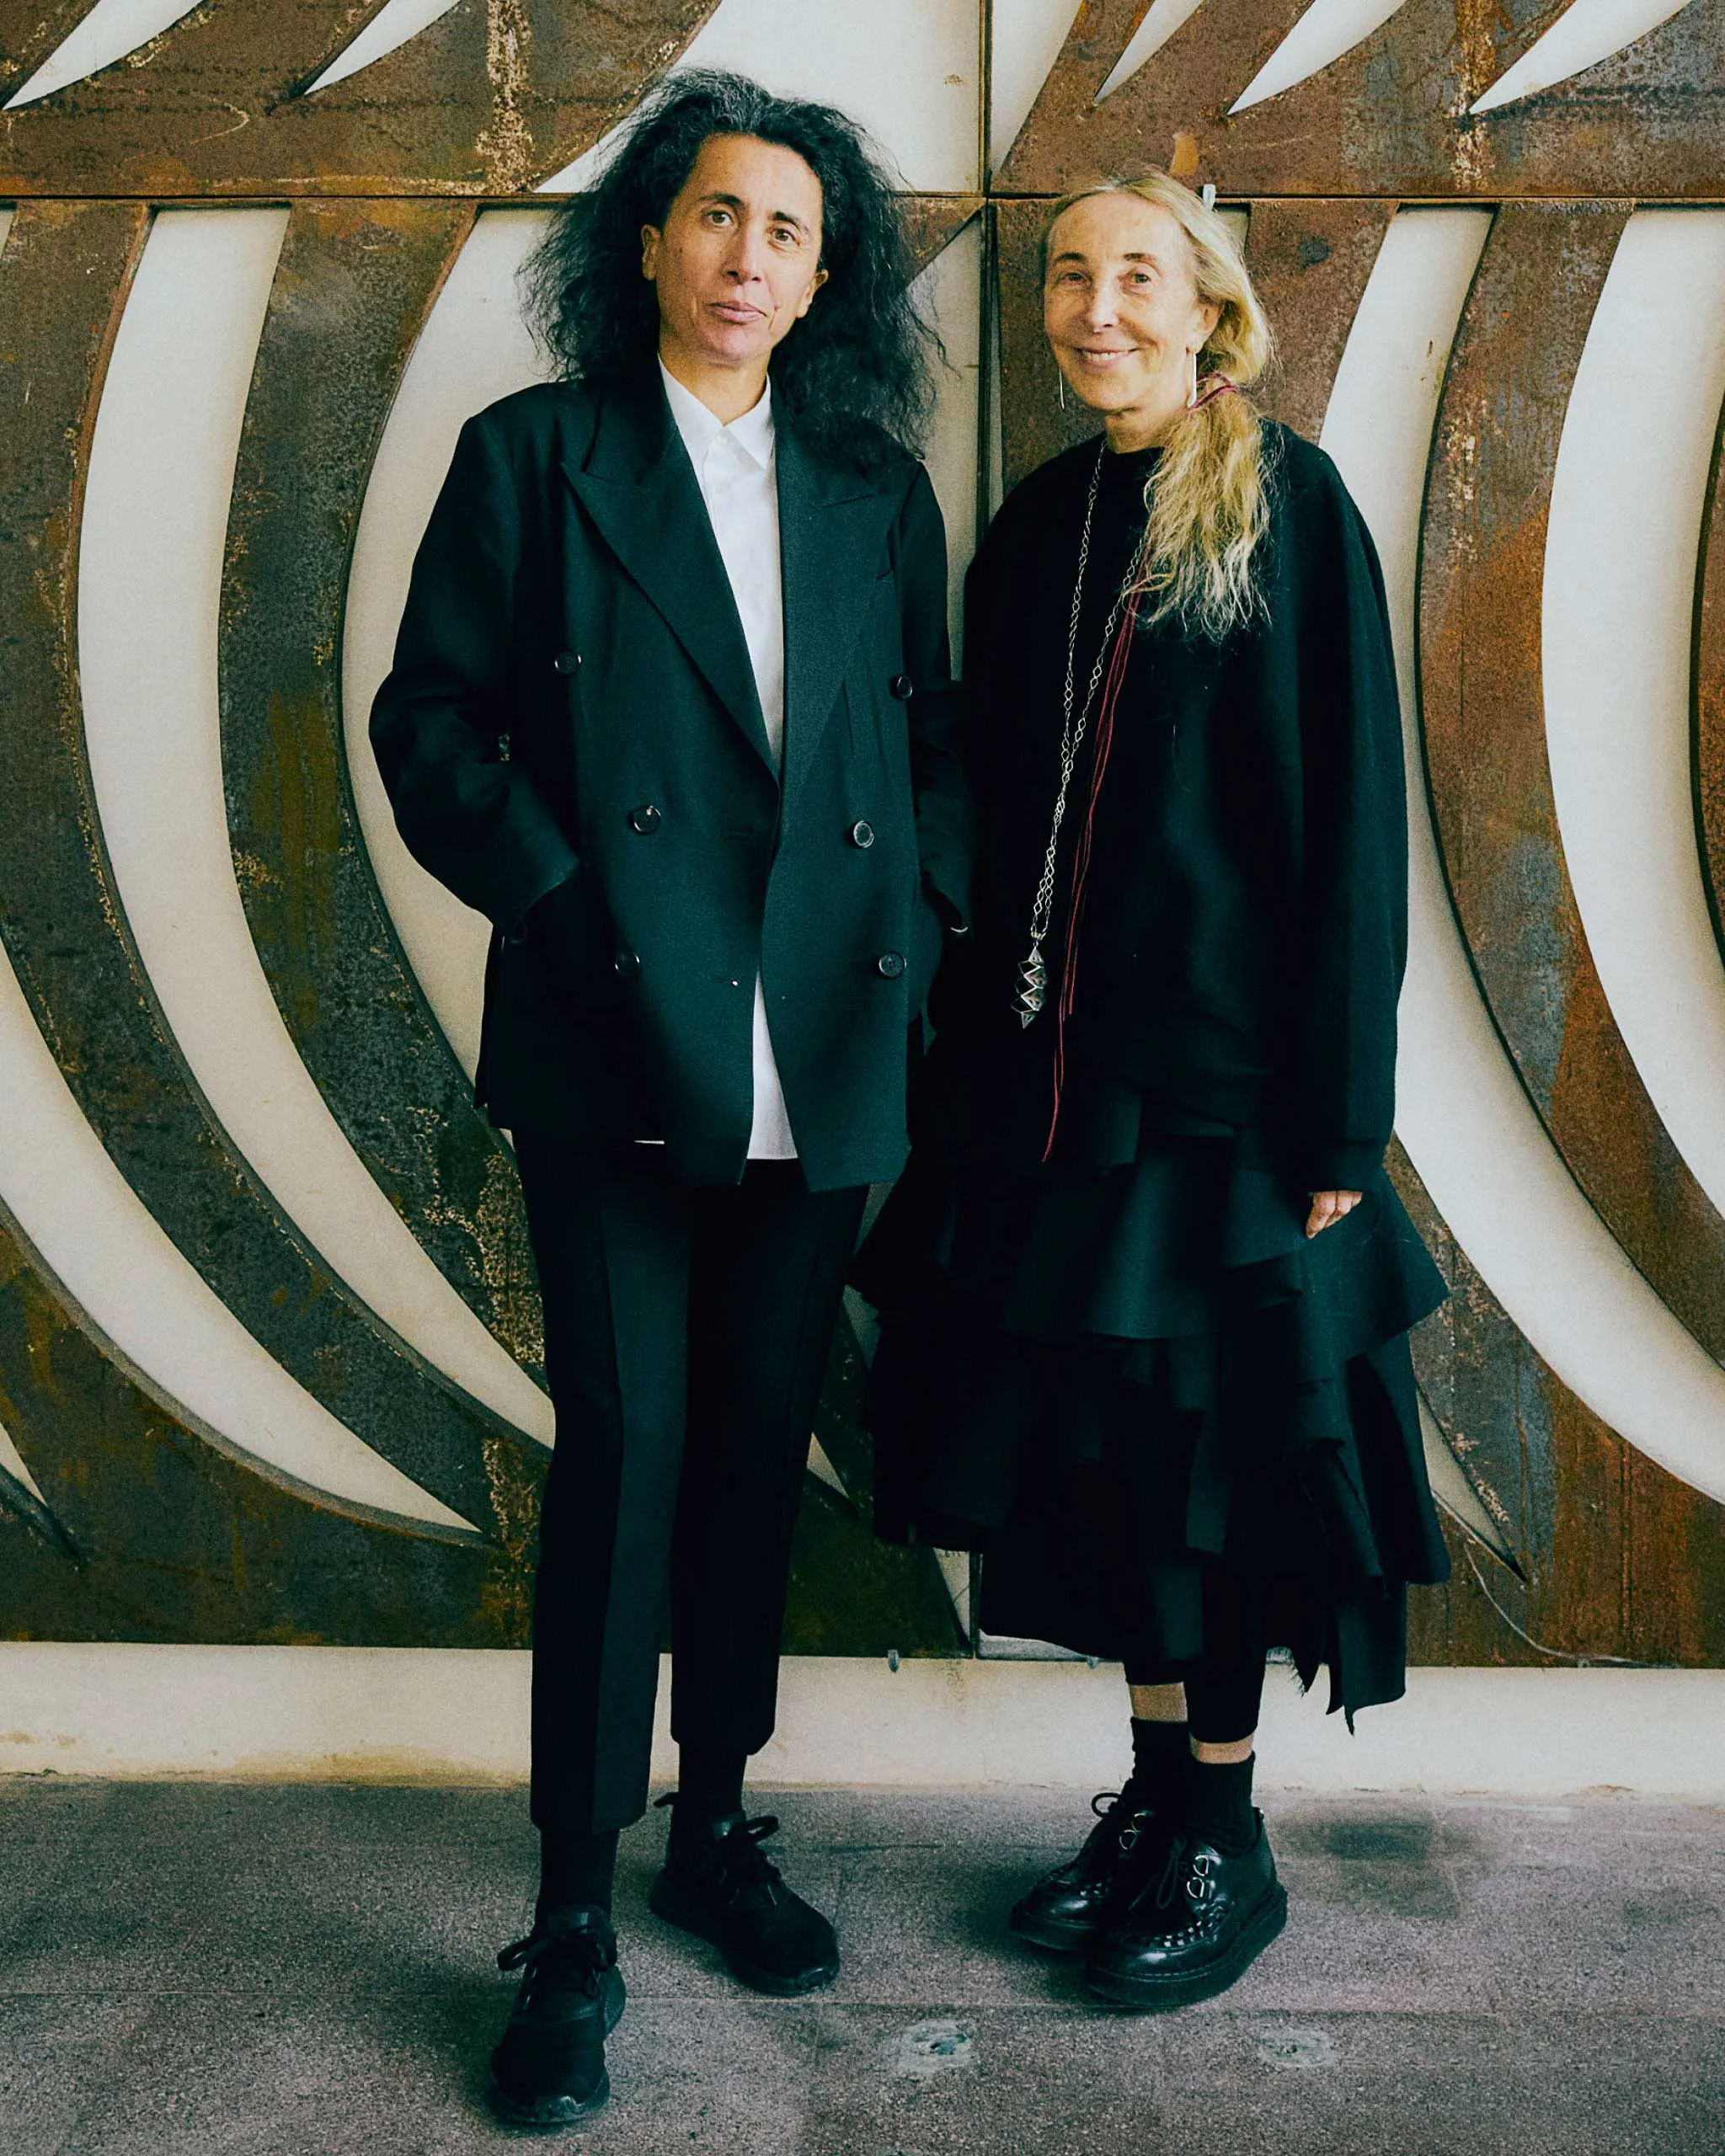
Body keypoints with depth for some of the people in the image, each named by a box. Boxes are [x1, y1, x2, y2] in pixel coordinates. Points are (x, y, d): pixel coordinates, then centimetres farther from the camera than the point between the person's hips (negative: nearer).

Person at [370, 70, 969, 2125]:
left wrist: (922, 918, 2)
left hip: (822, 1060, 4)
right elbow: (430, 716, 1)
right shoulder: (531, 454, 6)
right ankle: (574, 1916, 8)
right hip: (616, 1047, -3)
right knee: (624, 1448, -5)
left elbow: (933, 738, 17)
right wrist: (558, 903, -9)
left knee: (757, 1449, 11)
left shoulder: (878, 494, 15)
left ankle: (717, 1825, 29)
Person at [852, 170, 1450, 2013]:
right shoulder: (1036, 528, 11)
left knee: (1212, 1447, 3)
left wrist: (1336, 1107, -13)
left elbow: (1352, 811, -9)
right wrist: (966, 1062, 7)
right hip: (1049, 1078, 5)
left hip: (1220, 1077, -5)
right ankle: (1153, 1795, 28)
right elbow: (997, 811, 12)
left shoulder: (1290, 508, -5)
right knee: (1093, 1437, 11)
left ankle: (1226, 1841, 20)